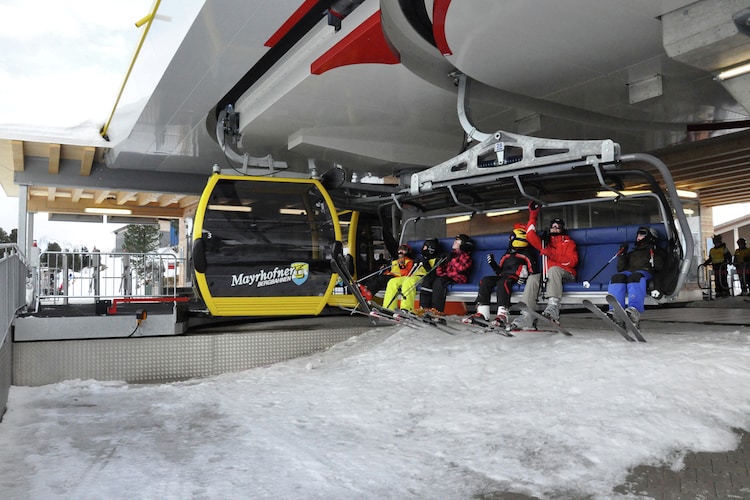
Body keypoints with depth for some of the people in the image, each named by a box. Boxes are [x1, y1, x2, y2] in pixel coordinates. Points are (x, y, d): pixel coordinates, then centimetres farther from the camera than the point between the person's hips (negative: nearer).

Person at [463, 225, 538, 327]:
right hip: (503, 276, 7)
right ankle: (482, 313, -26)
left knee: (503, 282, -38)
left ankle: (502, 315, -48)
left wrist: (525, 277, -22)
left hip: (516, 277, -7)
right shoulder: (507, 254, 28)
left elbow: (533, 271, -3)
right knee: (485, 281, -16)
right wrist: (493, 264, 12)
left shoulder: (527, 254, 6)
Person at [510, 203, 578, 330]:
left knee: (553, 269, -36)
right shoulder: (546, 242, 26)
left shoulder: (568, 242, 13)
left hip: (566, 274, -4)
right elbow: (531, 236, 12)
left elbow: (572, 261, -4)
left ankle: (553, 307, -55)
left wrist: (552, 254, -14)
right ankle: (527, 317, -41)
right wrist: (533, 216, 8)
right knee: (532, 278, -26)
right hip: (548, 275, 4)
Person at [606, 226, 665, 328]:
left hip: (645, 272, -3)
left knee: (635, 277, -41)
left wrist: (653, 254, 0)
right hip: (628, 272, 3)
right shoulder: (632, 253, 39)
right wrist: (622, 254, 18)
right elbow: (620, 269, 26)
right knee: (617, 277, -34)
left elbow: (658, 267, 9)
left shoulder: (657, 252, 29)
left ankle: (635, 310, -62)